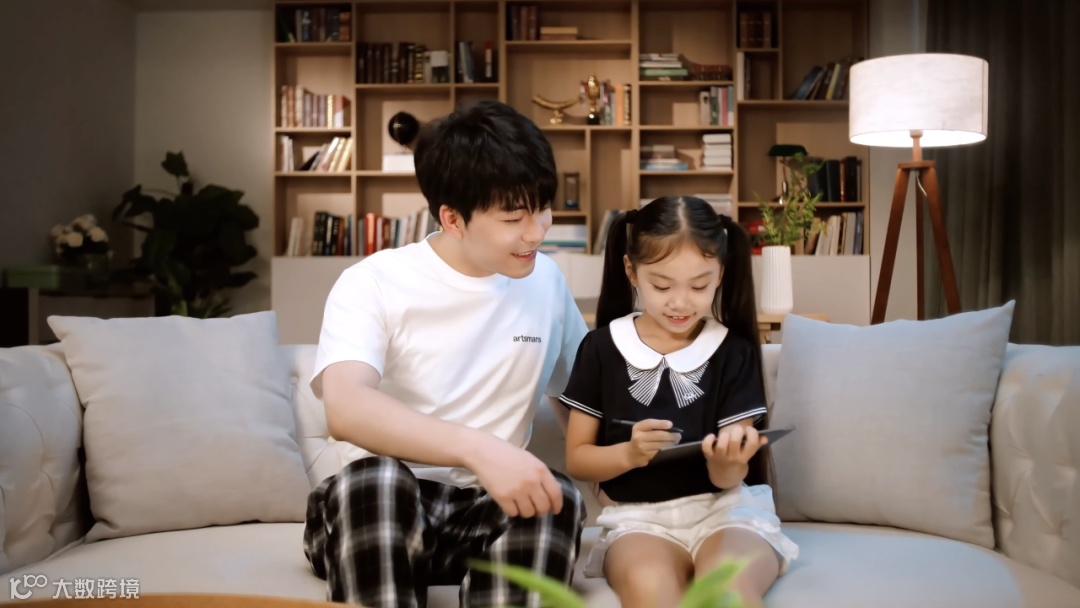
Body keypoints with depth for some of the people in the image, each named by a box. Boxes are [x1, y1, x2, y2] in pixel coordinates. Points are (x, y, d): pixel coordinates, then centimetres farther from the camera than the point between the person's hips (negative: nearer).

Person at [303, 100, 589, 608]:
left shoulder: (546, 281, 5)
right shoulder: (373, 283, -9)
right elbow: (345, 409, -27)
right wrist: (478, 448, -41)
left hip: (490, 512, 3)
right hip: (377, 511, -2)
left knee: (557, 499, -29)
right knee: (374, 480, -36)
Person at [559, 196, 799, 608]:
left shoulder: (734, 352, 2)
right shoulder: (601, 348, 2)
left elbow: (728, 479, -1)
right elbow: (576, 459, 5)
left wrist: (728, 460, -25)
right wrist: (628, 454, -15)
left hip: (724, 508, 0)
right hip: (638, 516, 0)